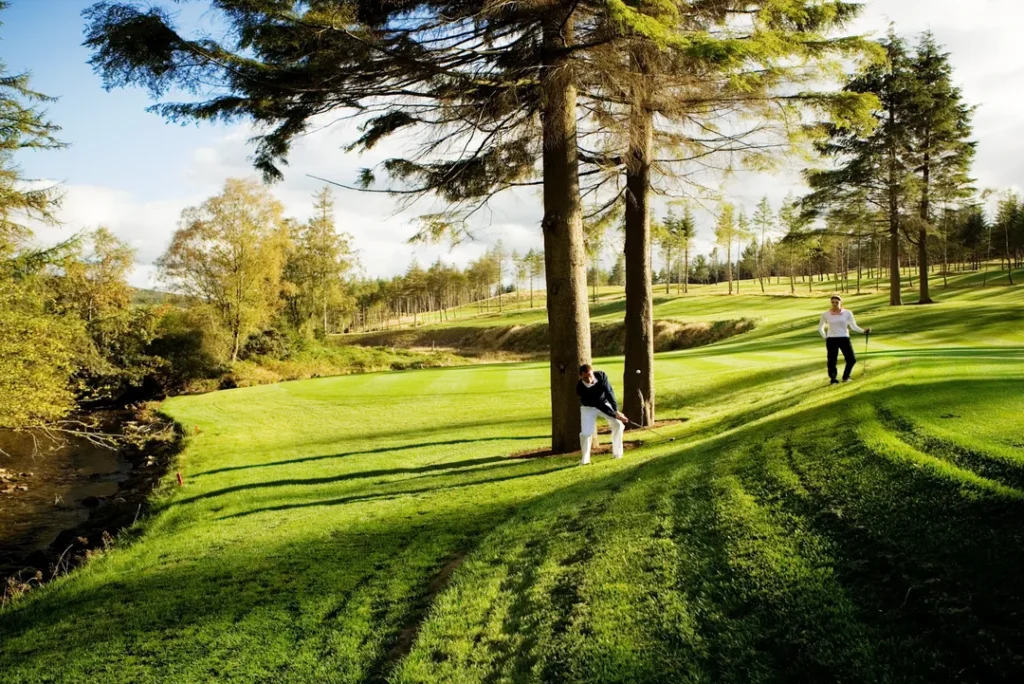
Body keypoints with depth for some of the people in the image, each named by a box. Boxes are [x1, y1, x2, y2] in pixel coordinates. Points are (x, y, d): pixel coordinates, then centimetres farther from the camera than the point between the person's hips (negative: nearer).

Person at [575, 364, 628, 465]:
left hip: (605, 403, 3)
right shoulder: (580, 388, -33)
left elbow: (609, 392, -28)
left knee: (618, 424, -11)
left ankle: (617, 453, 5)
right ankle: (585, 459, 5)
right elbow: (597, 404, -32)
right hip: (588, 407, -3)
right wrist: (615, 415, -33)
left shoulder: (601, 375, -27)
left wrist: (616, 411, -39)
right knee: (586, 433, -16)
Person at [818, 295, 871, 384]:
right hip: (831, 340, -1)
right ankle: (833, 379, 14)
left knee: (852, 359, -2)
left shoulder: (847, 313, 0)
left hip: (844, 339, 1)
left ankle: (845, 377, 19)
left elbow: (853, 326, 2)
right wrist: (825, 338, 4)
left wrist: (863, 331, -12)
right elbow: (820, 328, 13)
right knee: (832, 360, -2)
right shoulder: (826, 314, 1)